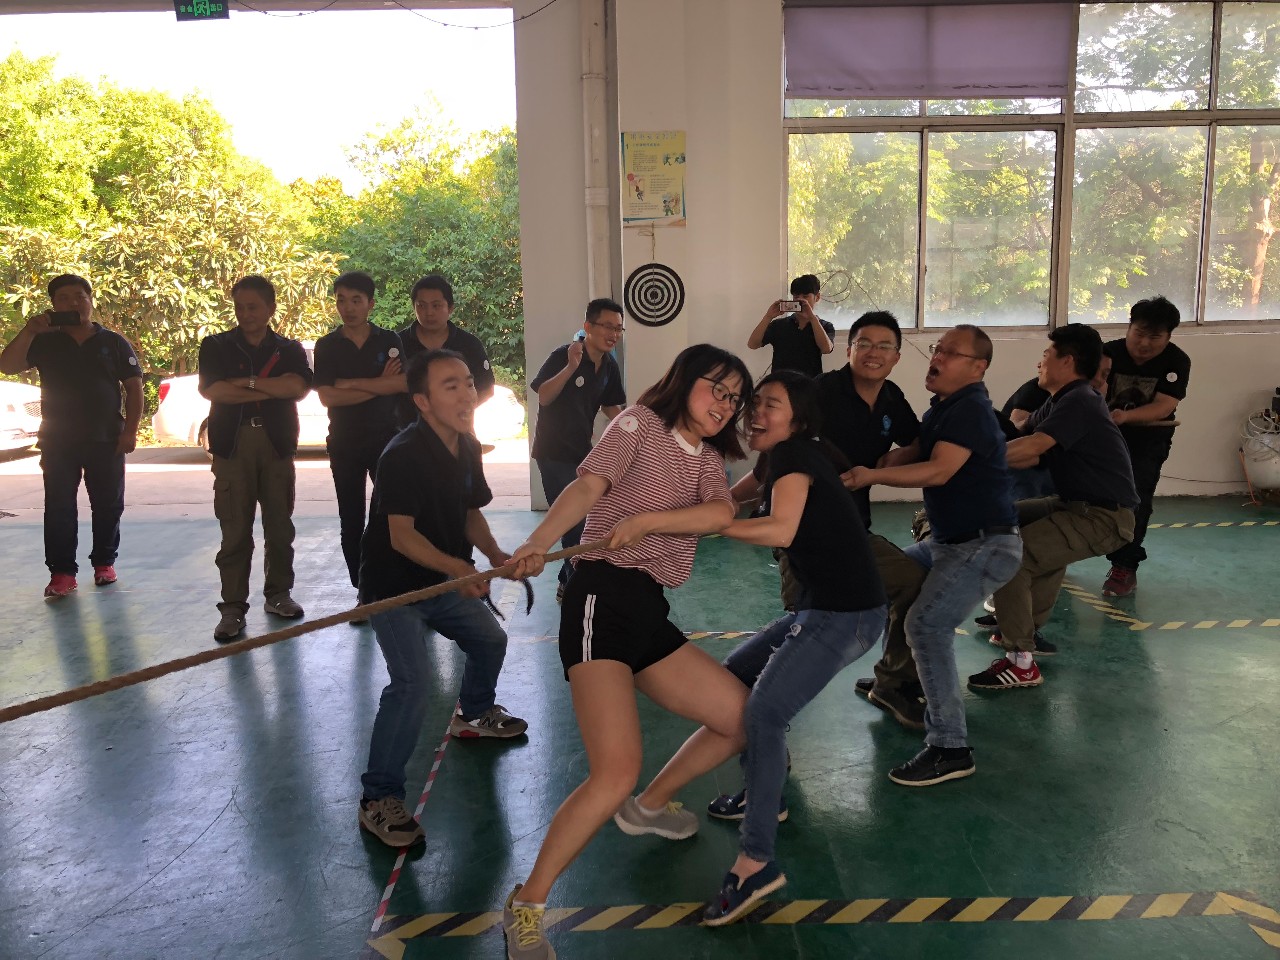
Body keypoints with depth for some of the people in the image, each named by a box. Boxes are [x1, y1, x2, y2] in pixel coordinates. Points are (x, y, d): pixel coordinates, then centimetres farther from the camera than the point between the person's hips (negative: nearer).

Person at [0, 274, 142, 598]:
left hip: (106, 440, 0)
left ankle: (104, 562, 21)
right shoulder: (45, 342, 6)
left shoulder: (114, 343, 3)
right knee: (59, 508, 0)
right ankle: (62, 572, 4)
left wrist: (130, 431, -5)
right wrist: (28, 331, -17)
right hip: (57, 442, 1)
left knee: (108, 506, 7)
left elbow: (134, 388, 3)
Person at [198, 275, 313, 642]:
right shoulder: (216, 346, 8)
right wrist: (273, 389, -6)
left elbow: (299, 386, -8)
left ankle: (278, 593, 20)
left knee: (280, 525, 6)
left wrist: (245, 381, -10)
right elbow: (211, 390, -8)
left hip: (277, 445, 2)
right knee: (234, 530, -5)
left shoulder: (289, 349, 11)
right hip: (232, 446, -1)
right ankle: (233, 608, 0)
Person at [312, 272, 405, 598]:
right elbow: (326, 396, -8)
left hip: (386, 437, -1)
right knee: (351, 521, 5)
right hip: (344, 442, 1)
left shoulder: (389, 340, 3)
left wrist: (352, 383, -14)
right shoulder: (326, 345, 3)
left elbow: (403, 383, -12)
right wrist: (380, 385, -9)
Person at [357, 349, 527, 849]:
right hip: (392, 588, -8)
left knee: (490, 640, 21)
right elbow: (402, 535, -29)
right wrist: (455, 567, -42)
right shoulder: (403, 455, -26)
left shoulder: (467, 448, 0)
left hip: (444, 581, 8)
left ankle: (474, 714, 50)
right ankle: (379, 798, -7)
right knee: (414, 683, -21)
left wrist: (496, 555, -7)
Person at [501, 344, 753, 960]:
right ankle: (526, 905, -3)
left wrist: (644, 521, -12)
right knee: (617, 771, -22)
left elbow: (720, 514, -1)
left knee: (744, 720, 13)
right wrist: (539, 541, -33)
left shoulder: (708, 459, 20)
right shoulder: (641, 423, 0)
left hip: (651, 614, 8)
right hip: (604, 599, -8)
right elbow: (590, 485, -18)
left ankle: (648, 806, 33)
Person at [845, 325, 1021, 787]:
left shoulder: (971, 409, -18)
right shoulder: (942, 408, 13)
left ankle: (950, 749, -18)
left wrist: (870, 476, -31)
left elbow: (939, 471, -29)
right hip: (949, 540, 11)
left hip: (986, 545, -11)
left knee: (928, 624, -23)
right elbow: (912, 454, 13)